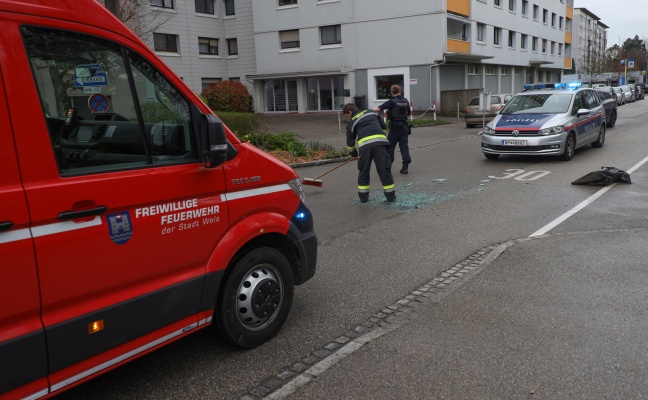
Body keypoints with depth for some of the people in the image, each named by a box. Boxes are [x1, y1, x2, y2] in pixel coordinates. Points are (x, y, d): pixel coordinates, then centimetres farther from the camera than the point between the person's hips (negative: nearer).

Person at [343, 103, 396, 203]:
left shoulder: (351, 123, 20)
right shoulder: (372, 112, 26)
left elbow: (350, 141, 26)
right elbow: (384, 127, 26)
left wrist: (353, 153, 43)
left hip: (364, 144, -1)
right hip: (380, 142, 1)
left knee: (363, 171, 14)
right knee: (384, 169, 6)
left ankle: (363, 196, 20)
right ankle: (391, 195, 10)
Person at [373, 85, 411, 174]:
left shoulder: (392, 102, -12)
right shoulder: (406, 101, 5)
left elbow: (378, 108, -18)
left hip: (394, 128, -4)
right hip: (404, 127, 4)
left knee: (390, 147, 6)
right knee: (404, 147, 7)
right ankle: (405, 167, 5)